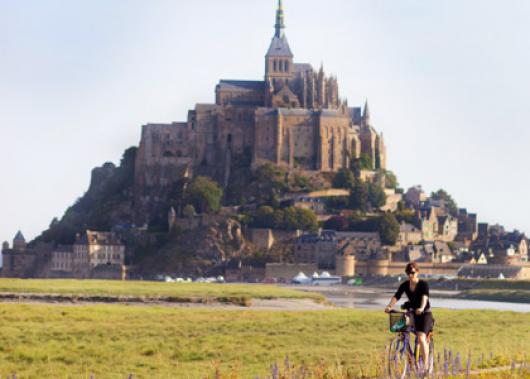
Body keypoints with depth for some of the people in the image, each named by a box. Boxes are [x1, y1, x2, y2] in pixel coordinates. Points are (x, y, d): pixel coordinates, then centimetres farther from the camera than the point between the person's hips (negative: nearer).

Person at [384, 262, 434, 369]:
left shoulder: (423, 284, -15)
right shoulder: (405, 285, -2)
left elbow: (425, 296, -33)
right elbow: (396, 296, -15)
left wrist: (422, 308, -53)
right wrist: (389, 306, -36)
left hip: (425, 313, -5)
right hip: (412, 313, 5)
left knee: (421, 338, -19)